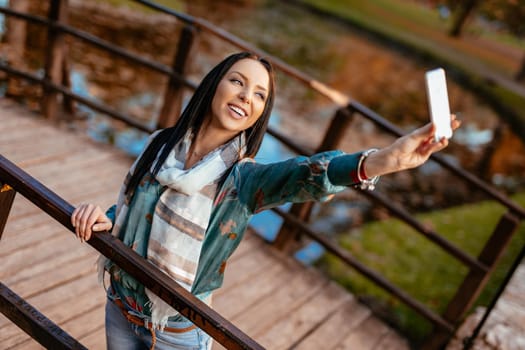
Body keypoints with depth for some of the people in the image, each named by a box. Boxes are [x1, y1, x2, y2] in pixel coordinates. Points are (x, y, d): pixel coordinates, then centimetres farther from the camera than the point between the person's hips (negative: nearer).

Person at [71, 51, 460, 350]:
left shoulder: (242, 178, -20)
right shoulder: (161, 145, -7)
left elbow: (305, 175, -41)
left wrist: (380, 161, -59)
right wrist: (104, 218, -15)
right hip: (120, 306, 4)